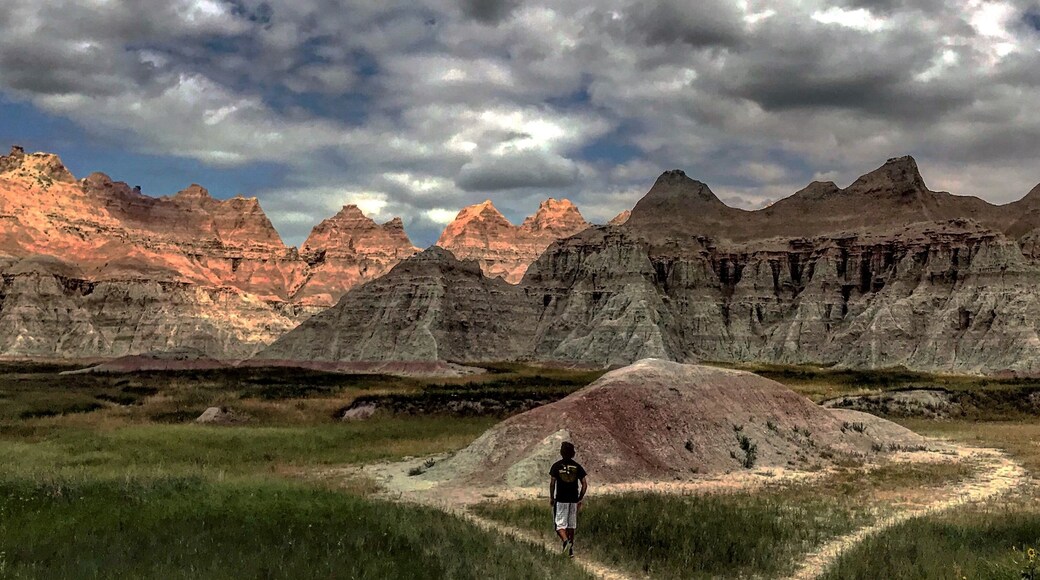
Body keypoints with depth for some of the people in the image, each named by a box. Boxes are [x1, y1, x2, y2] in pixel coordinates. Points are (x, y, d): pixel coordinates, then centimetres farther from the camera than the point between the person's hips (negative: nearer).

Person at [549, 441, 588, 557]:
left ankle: (566, 541, -25)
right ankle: (570, 549, 17)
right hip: (574, 500, 3)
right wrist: (580, 499, 10)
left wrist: (551, 497, 2)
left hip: (560, 500, -3)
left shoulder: (556, 466, -4)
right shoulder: (577, 466, 4)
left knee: (560, 525, 1)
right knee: (571, 525, 14)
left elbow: (552, 483, -9)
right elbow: (585, 484, 2)